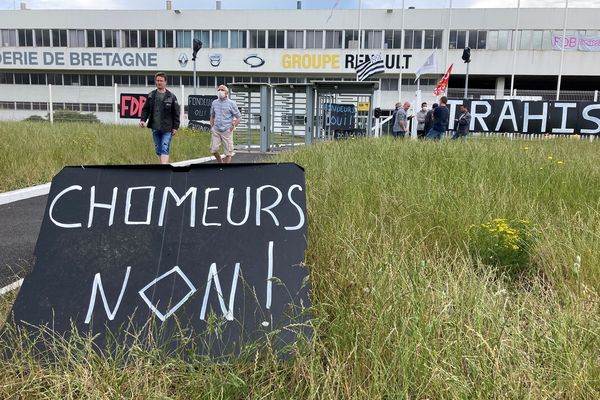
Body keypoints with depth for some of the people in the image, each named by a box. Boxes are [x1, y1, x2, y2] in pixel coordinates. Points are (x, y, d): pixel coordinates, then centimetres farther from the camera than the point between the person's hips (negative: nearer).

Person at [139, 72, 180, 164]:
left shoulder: (171, 96, 0)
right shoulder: (151, 95, 9)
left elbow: (176, 113, 1)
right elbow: (145, 109, 12)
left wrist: (175, 127, -4)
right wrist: (143, 120, -4)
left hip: (167, 129, -4)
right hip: (155, 128, 4)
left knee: (165, 149, -12)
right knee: (158, 150, 11)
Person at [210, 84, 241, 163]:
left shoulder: (231, 103, -3)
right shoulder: (214, 103, 8)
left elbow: (239, 118, -1)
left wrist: (232, 127, -10)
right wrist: (211, 127, 10)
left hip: (226, 131, -3)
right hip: (216, 130, 3)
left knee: (228, 152, 0)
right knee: (213, 149, -2)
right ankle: (220, 162, 24)